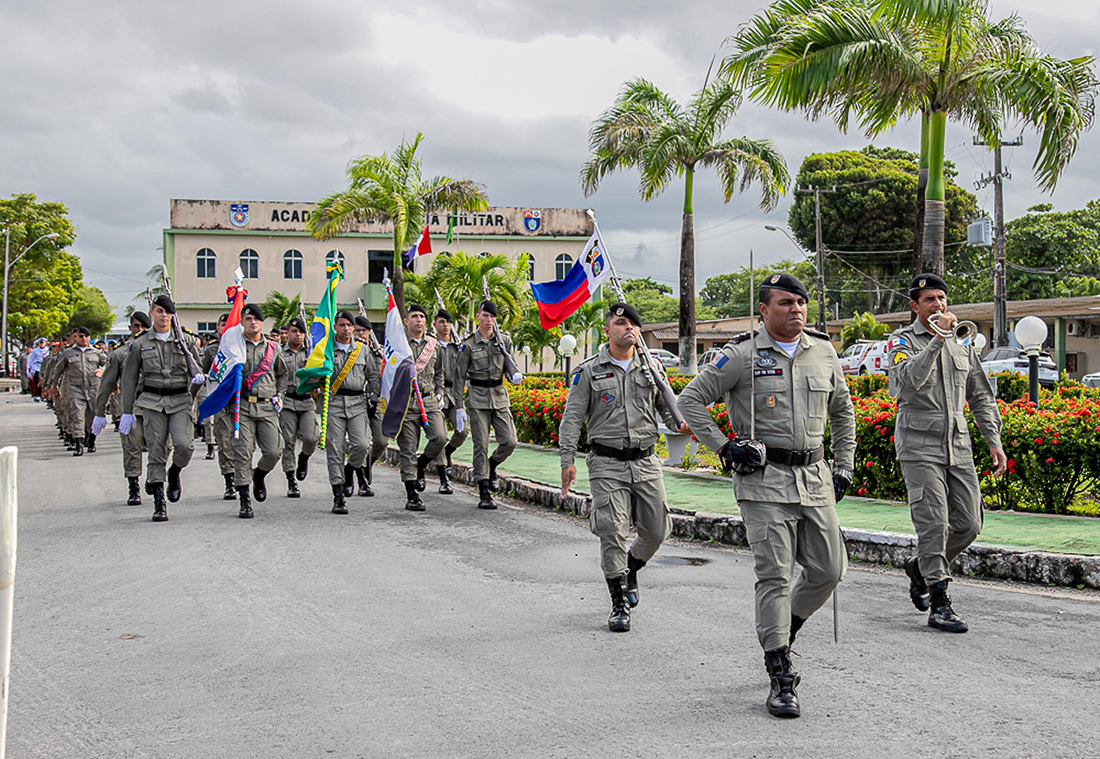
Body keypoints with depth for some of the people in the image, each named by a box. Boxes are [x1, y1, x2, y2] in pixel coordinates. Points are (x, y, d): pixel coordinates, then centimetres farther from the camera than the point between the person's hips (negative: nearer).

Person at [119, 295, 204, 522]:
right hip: (152, 402, 0)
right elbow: (130, 378, 9)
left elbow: (197, 368, 16)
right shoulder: (140, 344, 6)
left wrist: (198, 377, -11)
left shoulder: (186, 341, 7)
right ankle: (159, 503, 4)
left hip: (180, 401, 0)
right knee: (157, 451, -3)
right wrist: (127, 412, 6)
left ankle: (175, 473, 16)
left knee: (184, 444, -18)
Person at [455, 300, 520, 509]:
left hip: (500, 397, 3)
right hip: (478, 398, -3)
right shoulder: (468, 345, -2)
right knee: (481, 445, -5)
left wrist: (514, 376, -5)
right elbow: (459, 377, 0)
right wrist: (459, 406, -4)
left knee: (509, 442, -5)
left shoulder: (504, 341, 7)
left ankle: (491, 468, 26)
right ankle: (484, 494, 0)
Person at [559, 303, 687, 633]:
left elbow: (668, 406, 16)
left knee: (658, 529, 4)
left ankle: (629, 570, 35)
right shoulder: (588, 371, 1)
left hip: (646, 462, 4)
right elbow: (572, 418, 0)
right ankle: (620, 605, 5)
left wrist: (680, 424, -7)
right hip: (607, 464, -3)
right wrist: (568, 460, -7)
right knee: (613, 532, -8)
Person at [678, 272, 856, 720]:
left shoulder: (824, 353, 11)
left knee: (829, 570, 6)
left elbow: (842, 410, 25)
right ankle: (780, 679, -1)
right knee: (775, 576, -8)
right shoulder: (742, 356, -5)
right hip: (764, 480, -5)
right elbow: (690, 400, -2)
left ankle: (779, 635, 31)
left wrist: (844, 465, 19)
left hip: (815, 480, 5)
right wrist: (724, 447, -8)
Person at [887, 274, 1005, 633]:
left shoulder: (962, 342, 15)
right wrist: (937, 339, -25)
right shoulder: (902, 340, -1)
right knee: (933, 524, -8)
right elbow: (910, 379, -22)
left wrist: (994, 440, 11)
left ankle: (921, 566, 28)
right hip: (920, 446, -5)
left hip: (958, 446, 5)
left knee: (968, 525, 3)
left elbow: (981, 395, 19)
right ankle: (938, 604, 0)